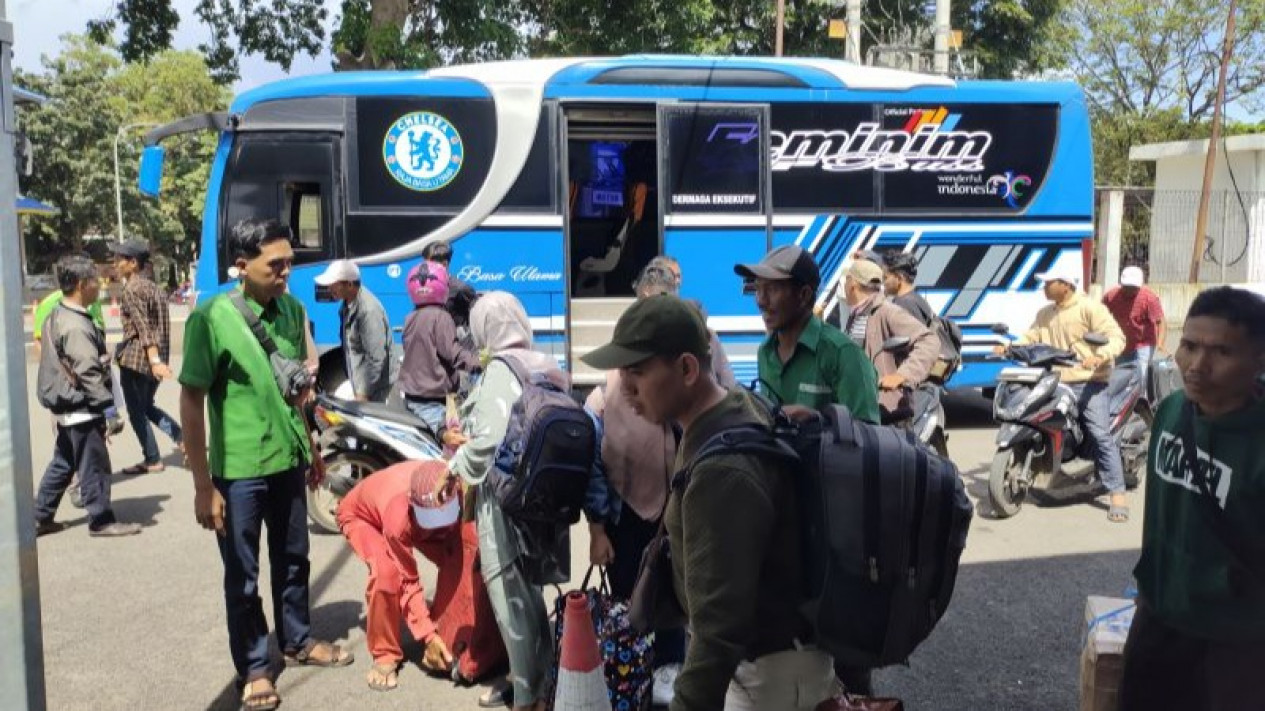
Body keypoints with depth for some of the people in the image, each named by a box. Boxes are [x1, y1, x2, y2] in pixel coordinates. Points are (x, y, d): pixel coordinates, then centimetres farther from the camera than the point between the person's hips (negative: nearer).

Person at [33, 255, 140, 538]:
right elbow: (89, 374, -25)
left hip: (67, 408, 10)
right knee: (95, 466, 1)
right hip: (82, 409, -10)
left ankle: (41, 518, 27)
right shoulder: (75, 326, -22)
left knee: (62, 464, 19)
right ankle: (101, 521, 11)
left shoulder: (57, 316, 10)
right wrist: (110, 410, -23)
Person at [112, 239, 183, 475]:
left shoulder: (131, 289, -11)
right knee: (146, 405, 20)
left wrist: (154, 360, -28)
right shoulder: (152, 286, 13)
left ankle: (152, 460, 8)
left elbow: (143, 328, -21)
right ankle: (181, 437, 4)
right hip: (157, 357, 8)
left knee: (136, 411, 4)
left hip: (135, 357, -8)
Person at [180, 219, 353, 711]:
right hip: (238, 470, -5)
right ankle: (254, 668, 25)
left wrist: (312, 450, 16)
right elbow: (191, 402, -13)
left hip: (289, 461, 5)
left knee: (292, 560, 20)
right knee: (243, 576, 9)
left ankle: (297, 641, 39)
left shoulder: (292, 310, 1)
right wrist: (203, 485, -14)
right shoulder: (211, 318, -16)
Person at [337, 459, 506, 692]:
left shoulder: (456, 492, -35)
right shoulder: (398, 516, -44)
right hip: (361, 515, -5)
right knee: (387, 571, -33)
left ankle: (450, 640, 1)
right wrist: (428, 636, -33)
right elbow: (407, 581, -33)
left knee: (459, 560, -16)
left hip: (411, 517, 5)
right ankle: (385, 655, -11)